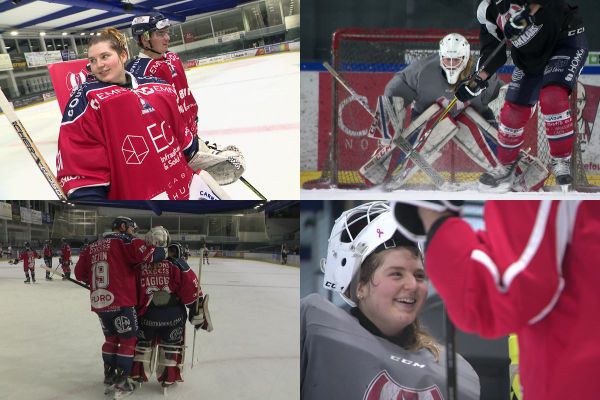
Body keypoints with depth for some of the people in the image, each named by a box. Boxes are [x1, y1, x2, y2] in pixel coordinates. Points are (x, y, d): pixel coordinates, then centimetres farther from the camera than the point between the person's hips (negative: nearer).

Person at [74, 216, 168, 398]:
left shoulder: (93, 247, 16)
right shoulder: (124, 241, -5)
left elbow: (80, 273, 18)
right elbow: (148, 254, -20)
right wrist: (161, 250, -2)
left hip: (99, 303, 7)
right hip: (121, 302, -7)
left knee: (111, 338, 22)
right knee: (128, 339, 6)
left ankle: (109, 378, 25)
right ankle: (121, 383, 4)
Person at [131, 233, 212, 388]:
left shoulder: (139, 265, -4)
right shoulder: (176, 264, -12)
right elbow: (191, 289, -11)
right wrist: (197, 311, -2)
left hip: (147, 315, 2)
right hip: (173, 315, -2)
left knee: (143, 341, 24)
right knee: (171, 344, 17)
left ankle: (138, 373, 28)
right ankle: (169, 376, 20)